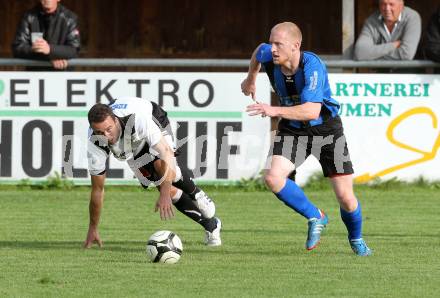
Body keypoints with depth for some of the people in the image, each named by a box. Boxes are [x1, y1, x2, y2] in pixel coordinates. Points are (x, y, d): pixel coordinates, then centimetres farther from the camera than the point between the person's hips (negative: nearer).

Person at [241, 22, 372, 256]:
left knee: (345, 197, -4)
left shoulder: (312, 65, -30)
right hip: (292, 131, 4)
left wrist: (275, 111, -48)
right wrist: (251, 78, 28)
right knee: (273, 177, -23)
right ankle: (315, 217, 0)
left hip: (326, 129, -4)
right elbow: (259, 51, 14)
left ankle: (356, 238, 30)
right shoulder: (268, 57, -14)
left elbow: (312, 111, -40)